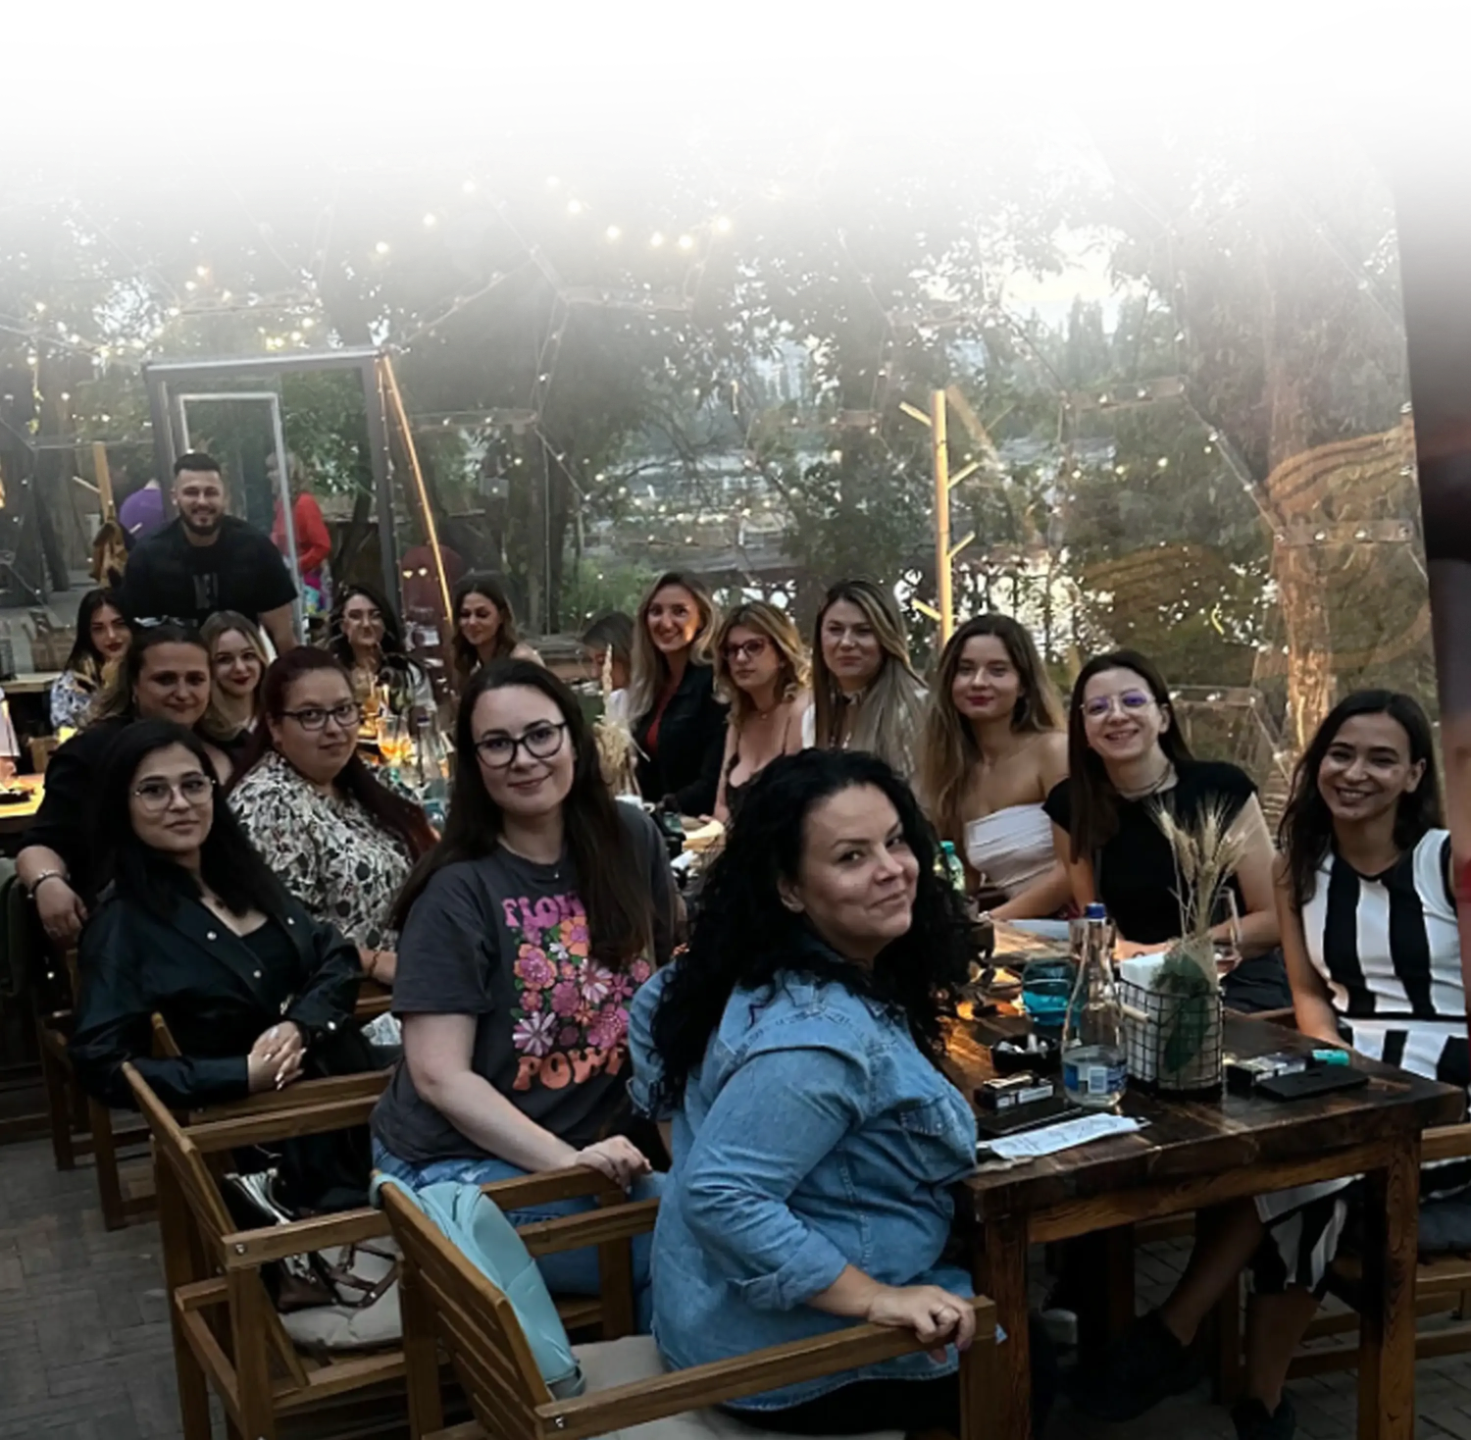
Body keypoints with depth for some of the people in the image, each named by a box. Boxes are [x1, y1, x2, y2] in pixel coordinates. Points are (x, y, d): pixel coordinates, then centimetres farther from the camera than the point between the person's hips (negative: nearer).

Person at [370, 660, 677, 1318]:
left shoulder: (632, 841, 1)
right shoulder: (457, 891, -12)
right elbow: (439, 1075, -15)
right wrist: (568, 1161, -24)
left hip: (596, 1144, 5)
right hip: (459, 1163, -5)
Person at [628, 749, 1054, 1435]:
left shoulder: (765, 972, -2)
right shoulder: (819, 1036, -32)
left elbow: (656, 1009, 13)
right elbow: (719, 1198, -36)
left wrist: (696, 1135, 17)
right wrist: (876, 1299, -31)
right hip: (782, 1352, -9)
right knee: (1036, 1364, 10)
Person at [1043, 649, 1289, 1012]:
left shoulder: (1223, 788, -10)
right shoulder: (1069, 805, -3)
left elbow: (1272, 917, -5)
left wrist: (1176, 951, -14)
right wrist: (1126, 954, -14)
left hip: (1239, 984, -3)